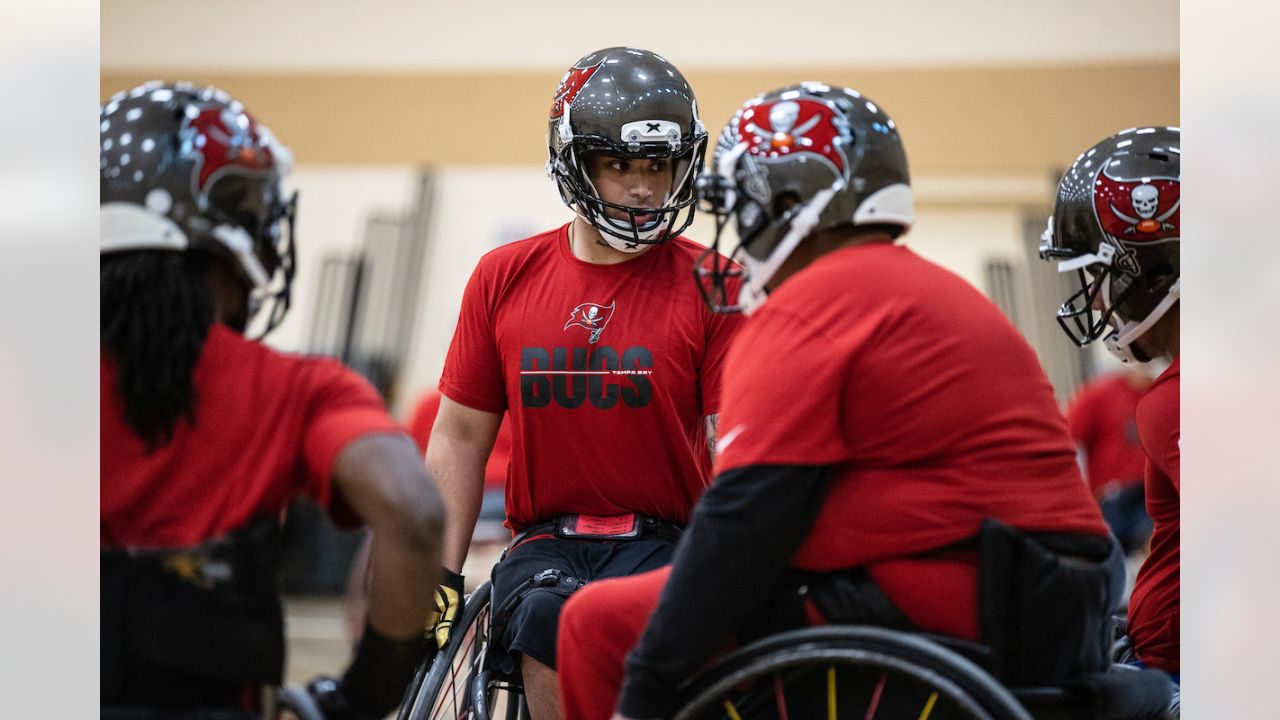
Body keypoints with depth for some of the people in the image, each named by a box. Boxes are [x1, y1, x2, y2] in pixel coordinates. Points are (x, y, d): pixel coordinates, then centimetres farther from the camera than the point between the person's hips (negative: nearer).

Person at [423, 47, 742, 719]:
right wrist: (439, 578, 4)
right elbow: (460, 436, 12)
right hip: (547, 543, 2)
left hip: (665, 544, -2)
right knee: (543, 620, -32)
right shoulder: (504, 278, 8)